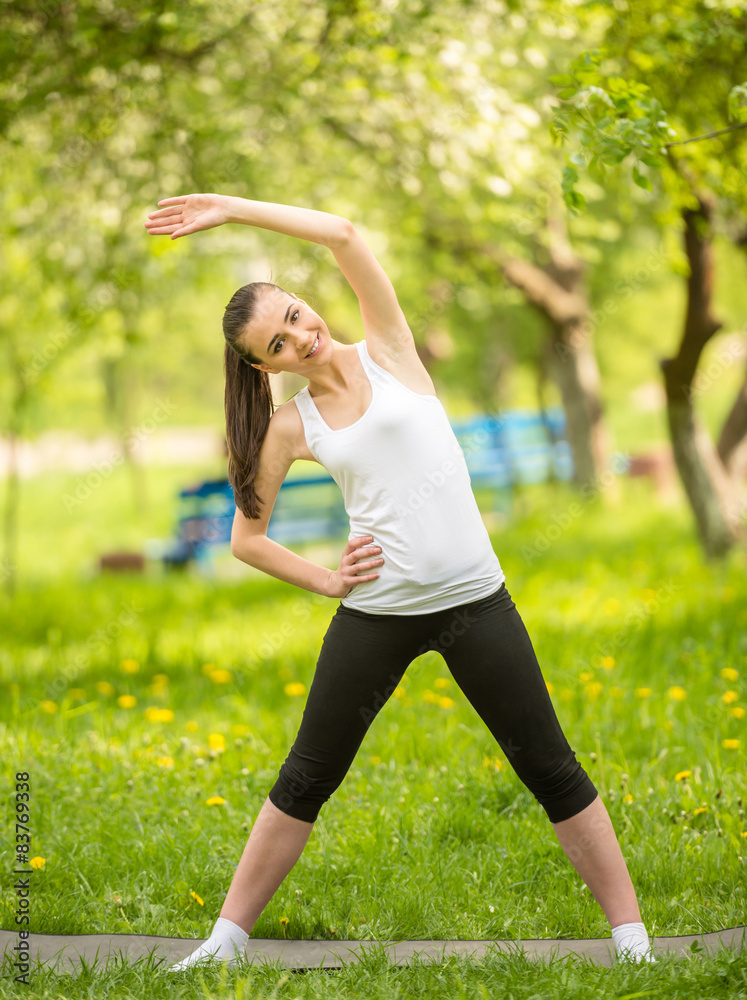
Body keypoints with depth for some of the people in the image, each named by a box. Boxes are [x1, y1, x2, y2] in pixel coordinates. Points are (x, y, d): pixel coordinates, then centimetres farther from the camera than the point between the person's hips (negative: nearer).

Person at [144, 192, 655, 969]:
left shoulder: (386, 349, 0)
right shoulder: (289, 426, 4)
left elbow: (345, 235, -12)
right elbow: (246, 539, 12)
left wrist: (228, 209, -10)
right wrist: (325, 581, 0)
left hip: (475, 600, -1)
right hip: (375, 613, 2)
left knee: (552, 770, 1)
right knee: (307, 778, 8)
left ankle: (630, 937, 8)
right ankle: (228, 938, 18)